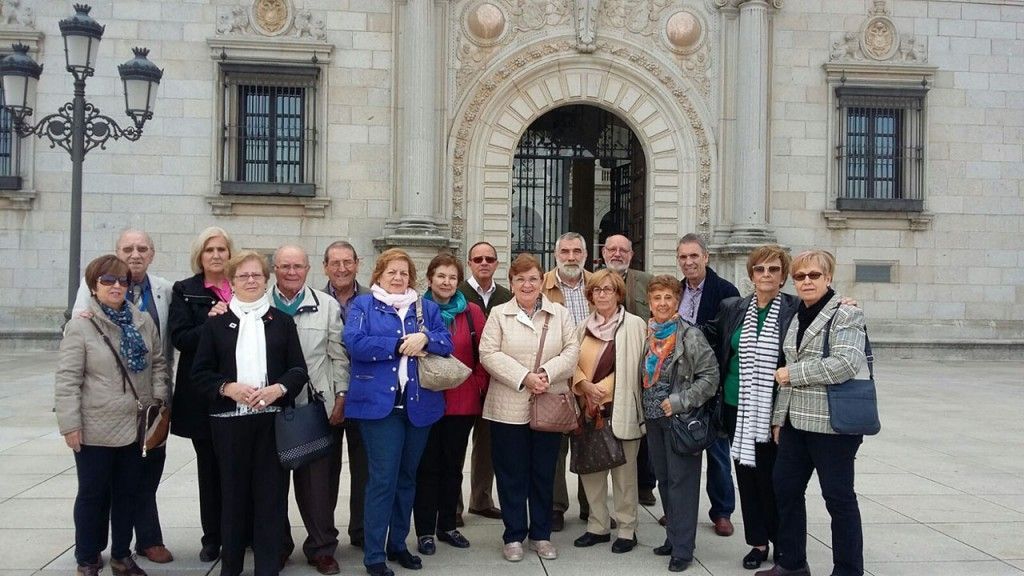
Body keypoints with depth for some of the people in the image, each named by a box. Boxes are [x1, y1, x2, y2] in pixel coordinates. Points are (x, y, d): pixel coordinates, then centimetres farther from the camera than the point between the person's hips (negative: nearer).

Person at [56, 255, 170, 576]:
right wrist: (70, 423, -14)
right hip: (96, 428, -4)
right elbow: (67, 379, -11)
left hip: (136, 426, 4)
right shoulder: (80, 326, -9)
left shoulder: (143, 322, 4)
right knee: (93, 495, 9)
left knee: (128, 492, 14)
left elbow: (157, 363, 13)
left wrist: (158, 397, 1)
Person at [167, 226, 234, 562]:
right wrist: (211, 322, -19)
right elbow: (180, 338, -6)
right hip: (202, 391, 0)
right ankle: (212, 537, 18)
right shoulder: (185, 291, 4)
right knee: (209, 465, 7)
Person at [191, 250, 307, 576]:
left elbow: (299, 370, 6)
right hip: (229, 420, 0)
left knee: (271, 492, 0)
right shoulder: (216, 323, 8)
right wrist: (228, 388, -14)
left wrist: (278, 389, -13)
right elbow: (200, 373, 4)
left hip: (273, 418, 0)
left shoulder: (282, 321, 10)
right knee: (234, 491, 6)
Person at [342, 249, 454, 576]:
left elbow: (446, 343, 5)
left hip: (419, 403, 4)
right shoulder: (362, 306, 5)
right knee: (383, 478, -8)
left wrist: (424, 338, -15)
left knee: (407, 477, 12)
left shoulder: (427, 308, 16)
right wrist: (400, 346, -12)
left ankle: (398, 545, 24)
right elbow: (355, 343, -11)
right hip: (379, 402, -4)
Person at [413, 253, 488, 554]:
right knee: (427, 466, 6)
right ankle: (425, 531, 15)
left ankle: (447, 525, 27)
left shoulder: (472, 313, 3)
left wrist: (479, 388, -3)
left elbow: (483, 355, 5)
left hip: (462, 402, 2)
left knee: (453, 465, 13)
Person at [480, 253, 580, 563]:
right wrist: (524, 377, -17)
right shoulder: (499, 314, 2)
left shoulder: (560, 313, 7)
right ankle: (514, 535, 17)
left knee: (544, 473, 10)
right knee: (512, 474, 5)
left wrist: (547, 373, -16)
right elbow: (489, 354, -7)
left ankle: (541, 534, 23)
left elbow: (571, 351, 0)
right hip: (509, 407, -1)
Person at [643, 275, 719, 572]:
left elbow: (710, 375, -13)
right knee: (663, 480, 13)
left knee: (681, 481, -2)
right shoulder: (646, 335, 6)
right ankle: (674, 537, 26)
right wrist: (647, 408, 9)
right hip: (654, 418, 6)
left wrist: (681, 401, -18)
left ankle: (682, 548, 5)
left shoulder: (690, 336, -11)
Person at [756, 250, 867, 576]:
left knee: (838, 497, 2)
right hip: (796, 422, 8)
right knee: (785, 488, 13)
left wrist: (793, 372, -17)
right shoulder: (797, 317, 14)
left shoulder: (845, 315, -9)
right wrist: (779, 416, 16)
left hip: (832, 424, -8)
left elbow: (846, 363, -24)